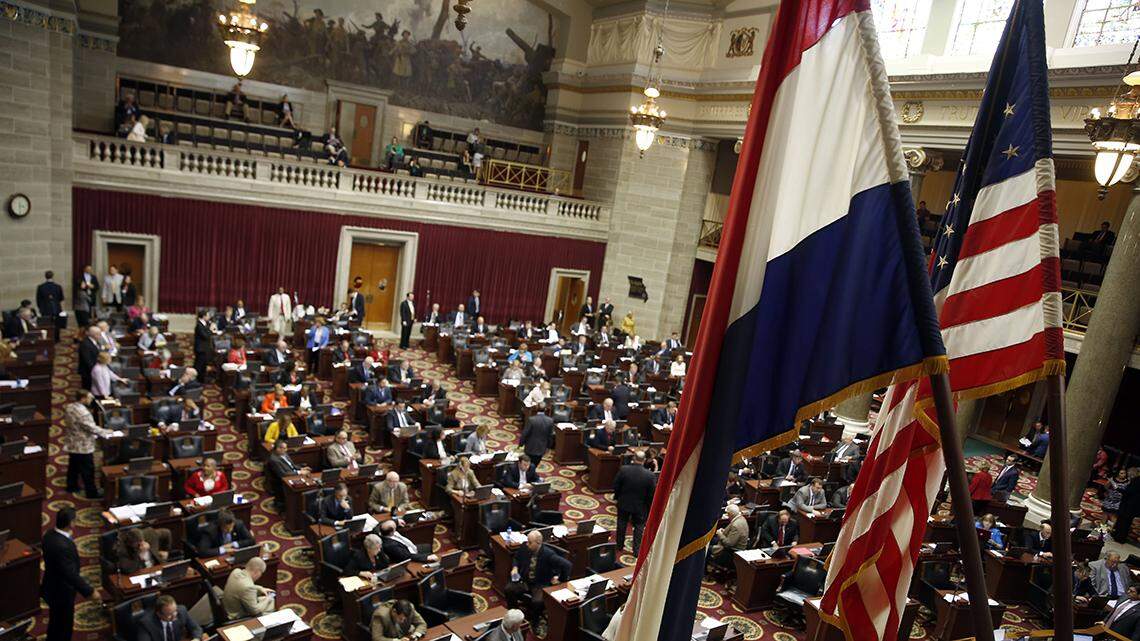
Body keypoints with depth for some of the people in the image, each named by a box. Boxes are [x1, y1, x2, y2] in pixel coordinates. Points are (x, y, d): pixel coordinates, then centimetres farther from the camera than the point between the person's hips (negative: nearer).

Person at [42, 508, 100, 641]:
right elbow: (71, 574, -31)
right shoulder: (63, 546, -37)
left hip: (52, 587, 9)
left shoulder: (49, 534, -9)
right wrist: (90, 591, -23)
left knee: (56, 622, 29)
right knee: (64, 626, 14)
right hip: (61, 592, -9)